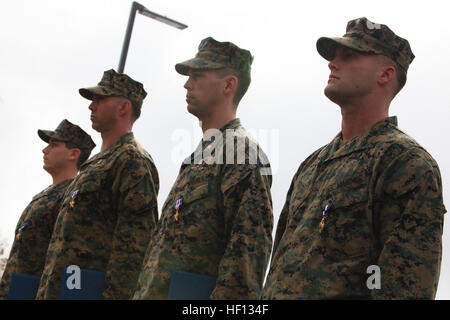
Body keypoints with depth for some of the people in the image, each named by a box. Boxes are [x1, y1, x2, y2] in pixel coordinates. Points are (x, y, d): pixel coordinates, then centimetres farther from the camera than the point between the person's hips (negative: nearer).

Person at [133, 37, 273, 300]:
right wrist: (141, 292, 20)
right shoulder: (201, 155, 19)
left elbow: (251, 248, -19)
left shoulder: (242, 153, -10)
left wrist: (227, 296, -25)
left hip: (193, 296, -9)